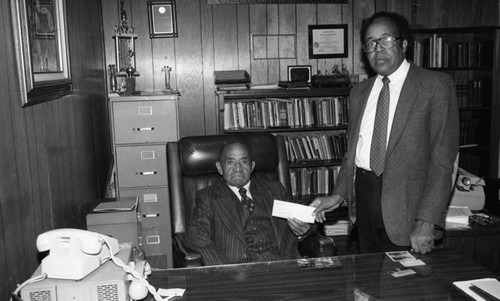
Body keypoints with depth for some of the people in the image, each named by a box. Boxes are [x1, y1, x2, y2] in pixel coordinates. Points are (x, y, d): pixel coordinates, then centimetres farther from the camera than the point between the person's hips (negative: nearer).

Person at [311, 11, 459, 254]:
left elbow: (443, 159, -11)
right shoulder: (359, 92, 13)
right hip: (363, 196, 5)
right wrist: (339, 194, 2)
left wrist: (427, 222, -18)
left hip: (405, 205, -5)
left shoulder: (436, 85, -5)